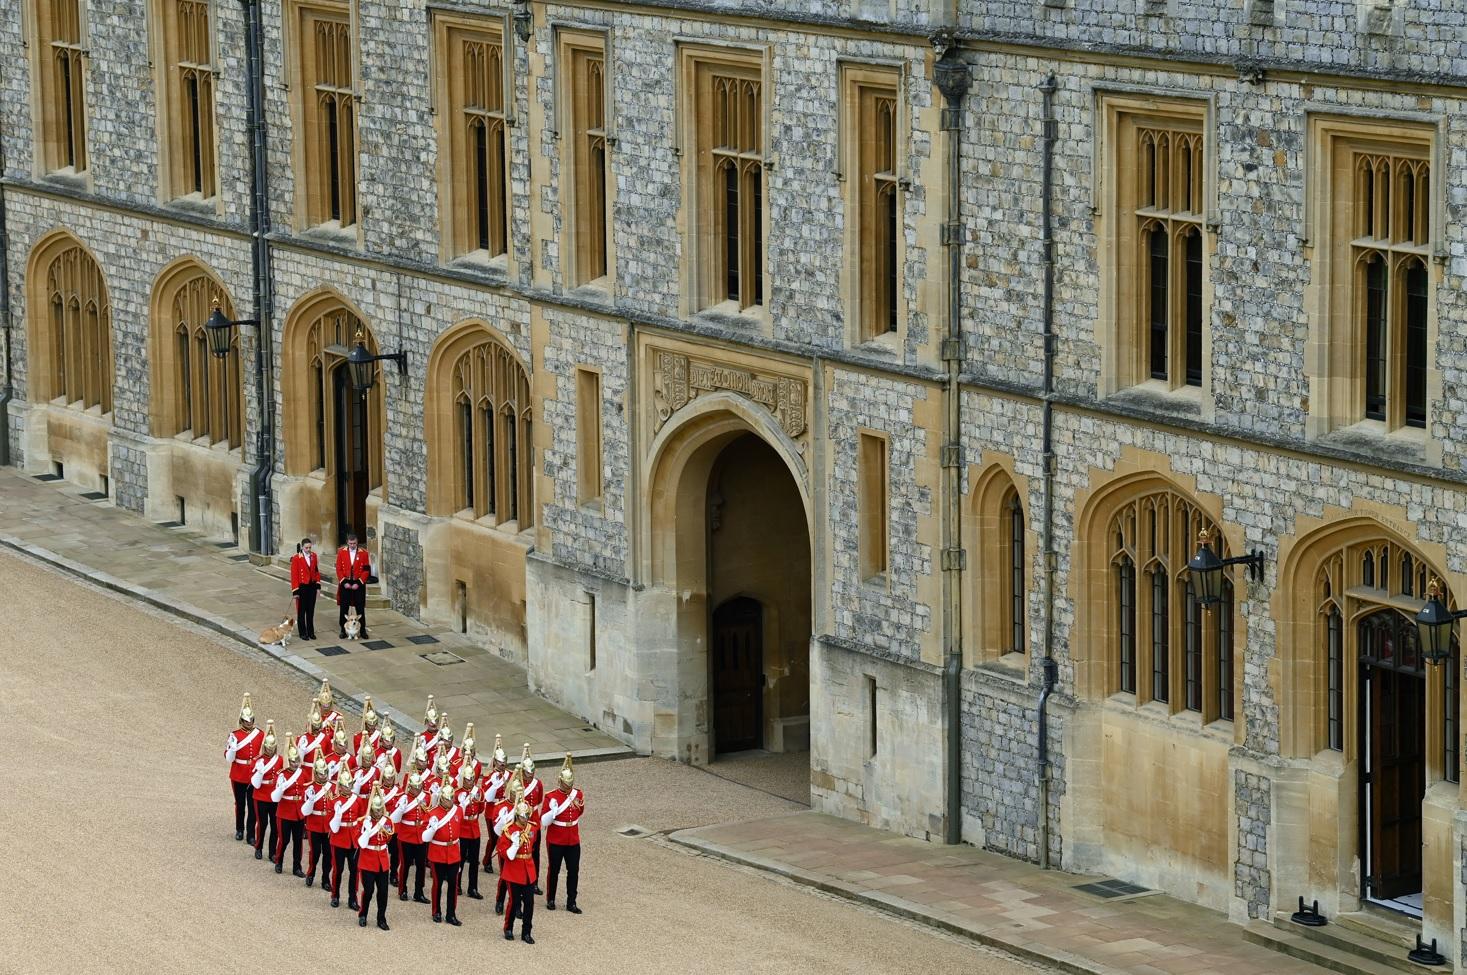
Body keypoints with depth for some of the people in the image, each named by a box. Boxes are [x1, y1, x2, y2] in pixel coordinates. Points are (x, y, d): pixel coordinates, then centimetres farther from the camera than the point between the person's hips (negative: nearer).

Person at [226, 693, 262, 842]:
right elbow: (228, 758, -9)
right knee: (240, 804, 10)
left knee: (253, 805, 0)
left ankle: (251, 833, 5)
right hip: (238, 776, -1)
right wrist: (232, 747, -28)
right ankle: (239, 830, 26)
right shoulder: (235, 735, -5)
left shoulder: (259, 734, 1)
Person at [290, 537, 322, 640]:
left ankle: (311, 632, 19)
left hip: (312, 586, 4)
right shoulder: (296, 558, -11)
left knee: (311, 610, 10)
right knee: (302, 611, 4)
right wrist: (295, 591, -13)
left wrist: (318, 586, 6)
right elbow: (294, 575, -11)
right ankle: (302, 633, 12)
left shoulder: (314, 556, 4)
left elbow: (317, 572, 10)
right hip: (302, 587, -4)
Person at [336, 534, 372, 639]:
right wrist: (344, 582, -10)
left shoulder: (363, 553, -3)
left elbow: (366, 570, -4)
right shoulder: (341, 552, 0)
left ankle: (362, 630, 11)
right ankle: (343, 630, 13)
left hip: (358, 584, -1)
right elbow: (339, 569, 0)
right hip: (345, 584, 1)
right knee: (344, 608, 4)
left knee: (360, 608, 4)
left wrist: (358, 583, -12)